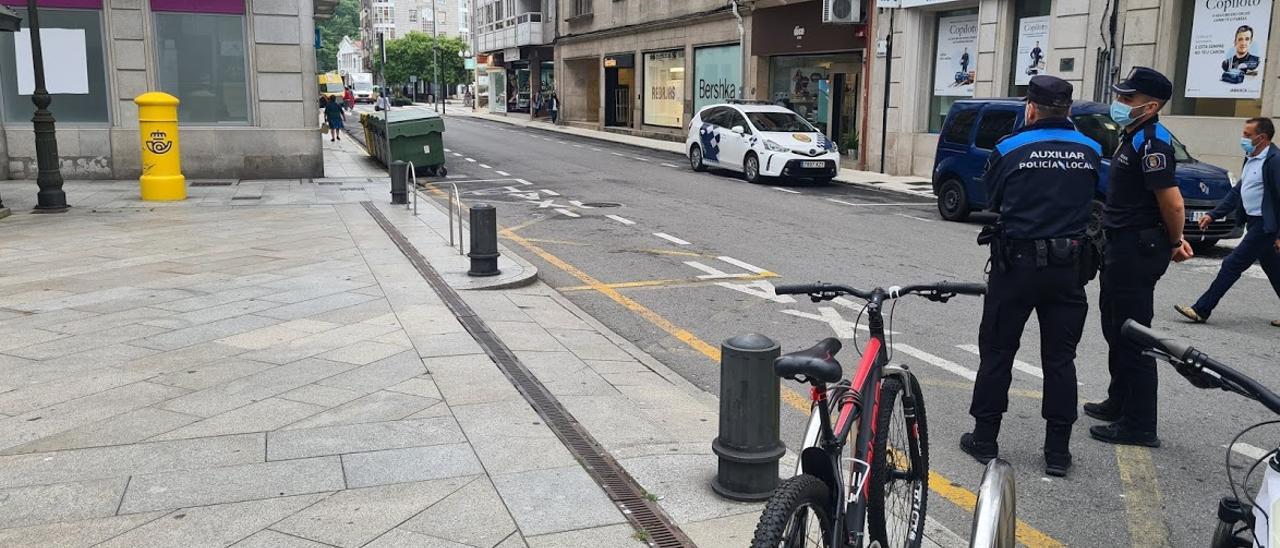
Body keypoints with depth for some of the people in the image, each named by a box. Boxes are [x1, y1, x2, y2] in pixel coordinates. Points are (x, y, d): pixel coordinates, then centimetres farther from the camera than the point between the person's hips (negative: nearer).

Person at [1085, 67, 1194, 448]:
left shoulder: (1151, 143, -19)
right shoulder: (1134, 138, 13)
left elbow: (1172, 203, -25)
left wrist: (1174, 241, -9)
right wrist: (1173, 240, 17)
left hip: (1137, 251, -11)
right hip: (1124, 247, 11)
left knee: (1132, 336, -5)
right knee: (1117, 329, 20)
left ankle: (1139, 426, 3)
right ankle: (1119, 403, 35)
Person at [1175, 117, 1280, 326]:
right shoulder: (1251, 159, 12)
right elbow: (1238, 191, 18)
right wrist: (1213, 215, 12)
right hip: (1254, 222, 9)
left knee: (1232, 264, -7)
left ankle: (1201, 310, -3)